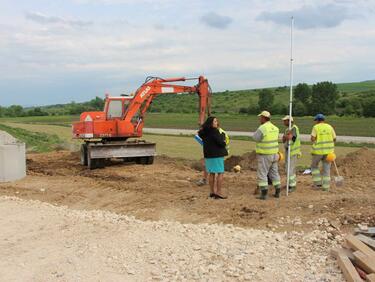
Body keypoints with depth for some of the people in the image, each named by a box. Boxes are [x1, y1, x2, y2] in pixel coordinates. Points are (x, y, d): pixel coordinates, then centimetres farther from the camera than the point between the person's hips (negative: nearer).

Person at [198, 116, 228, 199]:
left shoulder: (204, 132, 6)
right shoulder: (214, 132, -18)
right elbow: (221, 143, -18)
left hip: (208, 155, 8)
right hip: (217, 155, -8)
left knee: (211, 173, 14)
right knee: (220, 173, -1)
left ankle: (212, 192, 20)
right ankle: (218, 192, -2)